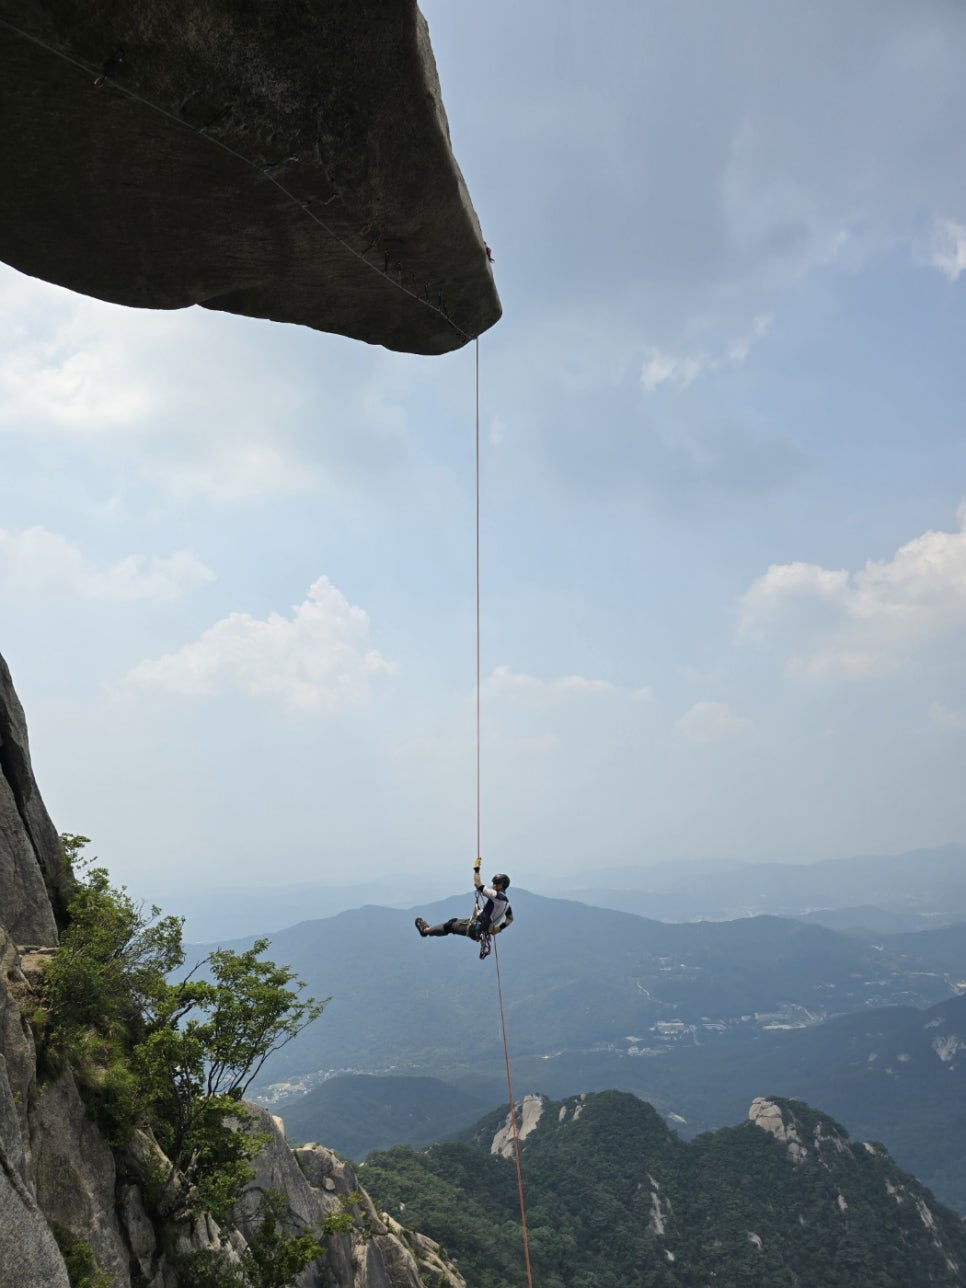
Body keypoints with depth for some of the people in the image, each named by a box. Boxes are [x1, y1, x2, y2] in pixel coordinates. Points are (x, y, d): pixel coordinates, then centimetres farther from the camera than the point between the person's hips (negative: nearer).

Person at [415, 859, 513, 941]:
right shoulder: (506, 901, 5)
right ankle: (429, 929, 35)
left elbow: (478, 884, -22)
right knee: (454, 921, 20)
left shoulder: (497, 896, -23)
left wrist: (476, 869, -12)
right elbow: (510, 918, 16)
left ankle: (425, 930, 25)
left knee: (451, 925, 8)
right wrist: (499, 928, 13)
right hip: (485, 929, 9)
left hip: (476, 929, -9)